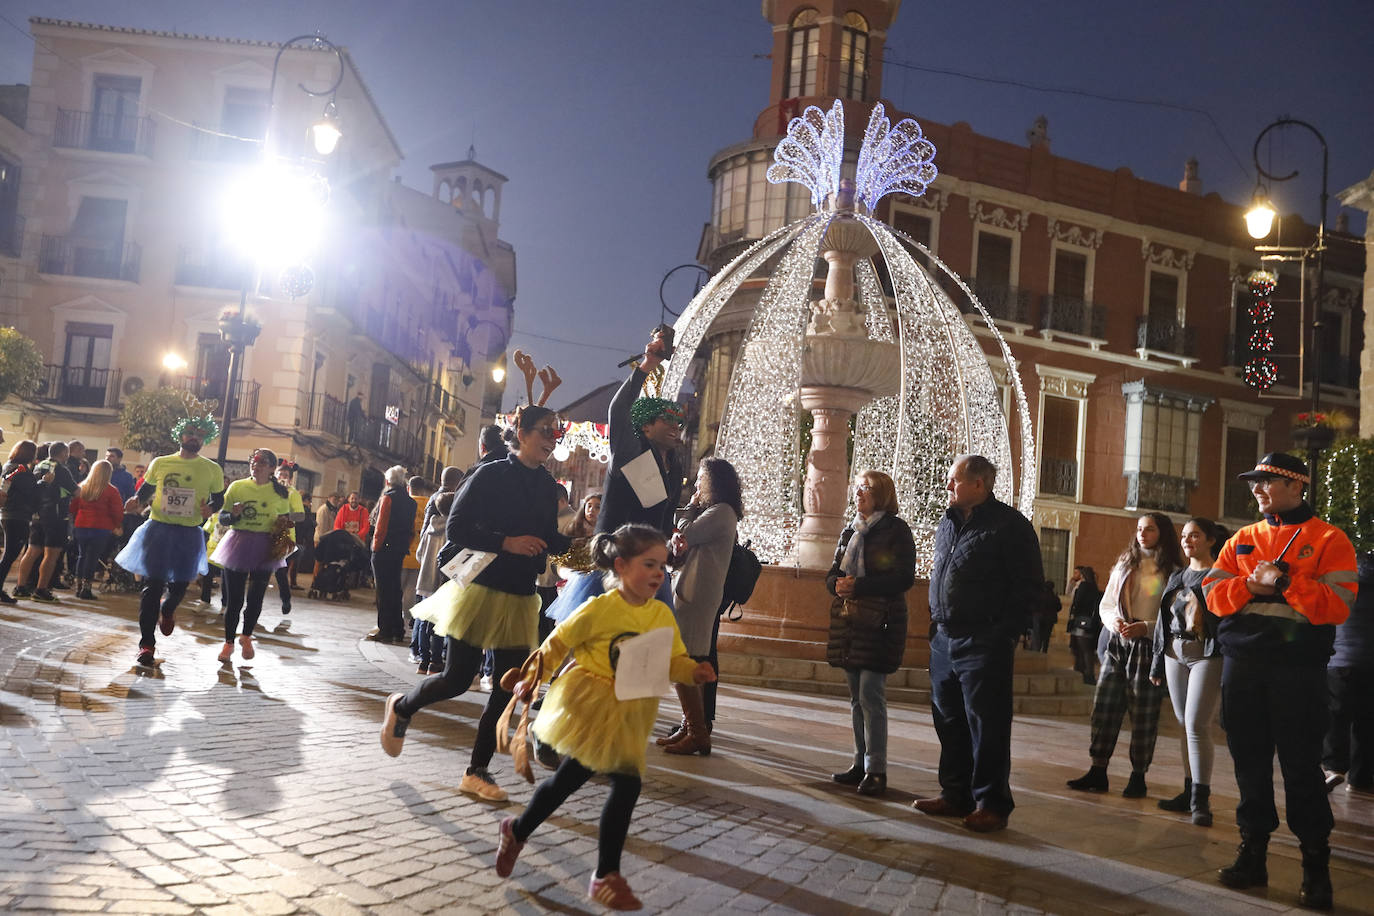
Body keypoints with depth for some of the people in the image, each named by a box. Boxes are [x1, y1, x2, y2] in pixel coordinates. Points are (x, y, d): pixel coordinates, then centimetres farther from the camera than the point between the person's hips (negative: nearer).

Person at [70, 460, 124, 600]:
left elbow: (73, 508, 10)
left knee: (82, 556, 16)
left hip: (81, 526, 4)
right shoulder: (111, 491, -9)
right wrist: (118, 526, 11)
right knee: (92, 558, -1)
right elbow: (118, 512, -6)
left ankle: (79, 587, 21)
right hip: (101, 529, -4)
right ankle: (86, 589, -1)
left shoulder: (81, 487, 4)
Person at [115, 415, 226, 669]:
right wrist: (137, 501, -8)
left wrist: (210, 508, -12)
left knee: (179, 585, 9)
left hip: (189, 535, 1)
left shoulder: (212, 470, 2)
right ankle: (146, 643, 5)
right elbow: (146, 489, 14)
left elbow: (219, 498, 11)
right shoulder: (160, 463, 4)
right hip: (158, 530, -1)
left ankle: (167, 610, 47)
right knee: (152, 586, -3)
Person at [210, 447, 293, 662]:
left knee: (256, 597, 5)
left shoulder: (281, 492, 3)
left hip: (265, 548, 1)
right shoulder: (236, 487, 2)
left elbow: (285, 518, 16)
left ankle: (246, 637, 29)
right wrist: (234, 515, -17)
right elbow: (222, 518, 4)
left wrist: (284, 524, -6)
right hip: (238, 545, -1)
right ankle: (228, 642, 18)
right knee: (234, 598, 2)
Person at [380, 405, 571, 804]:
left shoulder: (547, 485, 6)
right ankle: (401, 706, 33)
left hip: (520, 599, 6)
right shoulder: (491, 475, -10)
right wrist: (506, 542, -23)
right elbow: (456, 528, -13)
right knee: (457, 679, 1)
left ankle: (477, 772, 17)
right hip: (481, 590, -5)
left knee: (508, 687, 3)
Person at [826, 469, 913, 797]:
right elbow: (832, 574, 18)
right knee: (857, 698, 11)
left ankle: (876, 770, -3)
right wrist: (838, 583, -6)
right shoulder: (850, 532, 17)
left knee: (871, 696, -9)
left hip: (879, 623, -7)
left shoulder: (896, 530, -5)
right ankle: (860, 764, 19)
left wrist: (859, 586, -19)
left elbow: (904, 578, -14)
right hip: (849, 621, 7)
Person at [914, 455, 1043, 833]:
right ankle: (956, 795, 24)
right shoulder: (948, 523, 16)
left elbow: (1029, 586, -9)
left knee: (987, 726, -2)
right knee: (949, 722, 13)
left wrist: (1004, 631, -13)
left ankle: (991, 803, 8)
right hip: (945, 639, 8)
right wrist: (937, 617, 13)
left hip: (984, 643, -8)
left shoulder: (1009, 525, -8)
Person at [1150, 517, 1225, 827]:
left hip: (1207, 655, -6)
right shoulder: (1176, 577, 16)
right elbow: (1164, 620, 17)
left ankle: (1200, 799, -4)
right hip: (1176, 653, 7)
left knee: (1197, 725, -11)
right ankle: (1189, 791, 16)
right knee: (1185, 724, 9)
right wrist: (1157, 662, 17)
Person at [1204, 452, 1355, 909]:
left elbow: (1338, 605, -11)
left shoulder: (1328, 540, -1)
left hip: (1298, 668, -5)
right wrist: (1248, 585, -12)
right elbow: (1213, 593, 6)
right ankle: (1253, 853, 20)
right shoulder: (1243, 539, 14)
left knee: (1301, 764, -1)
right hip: (1242, 665, 5)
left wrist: (1287, 581, -21)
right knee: (1249, 759, 9)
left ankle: (1316, 866, 11)